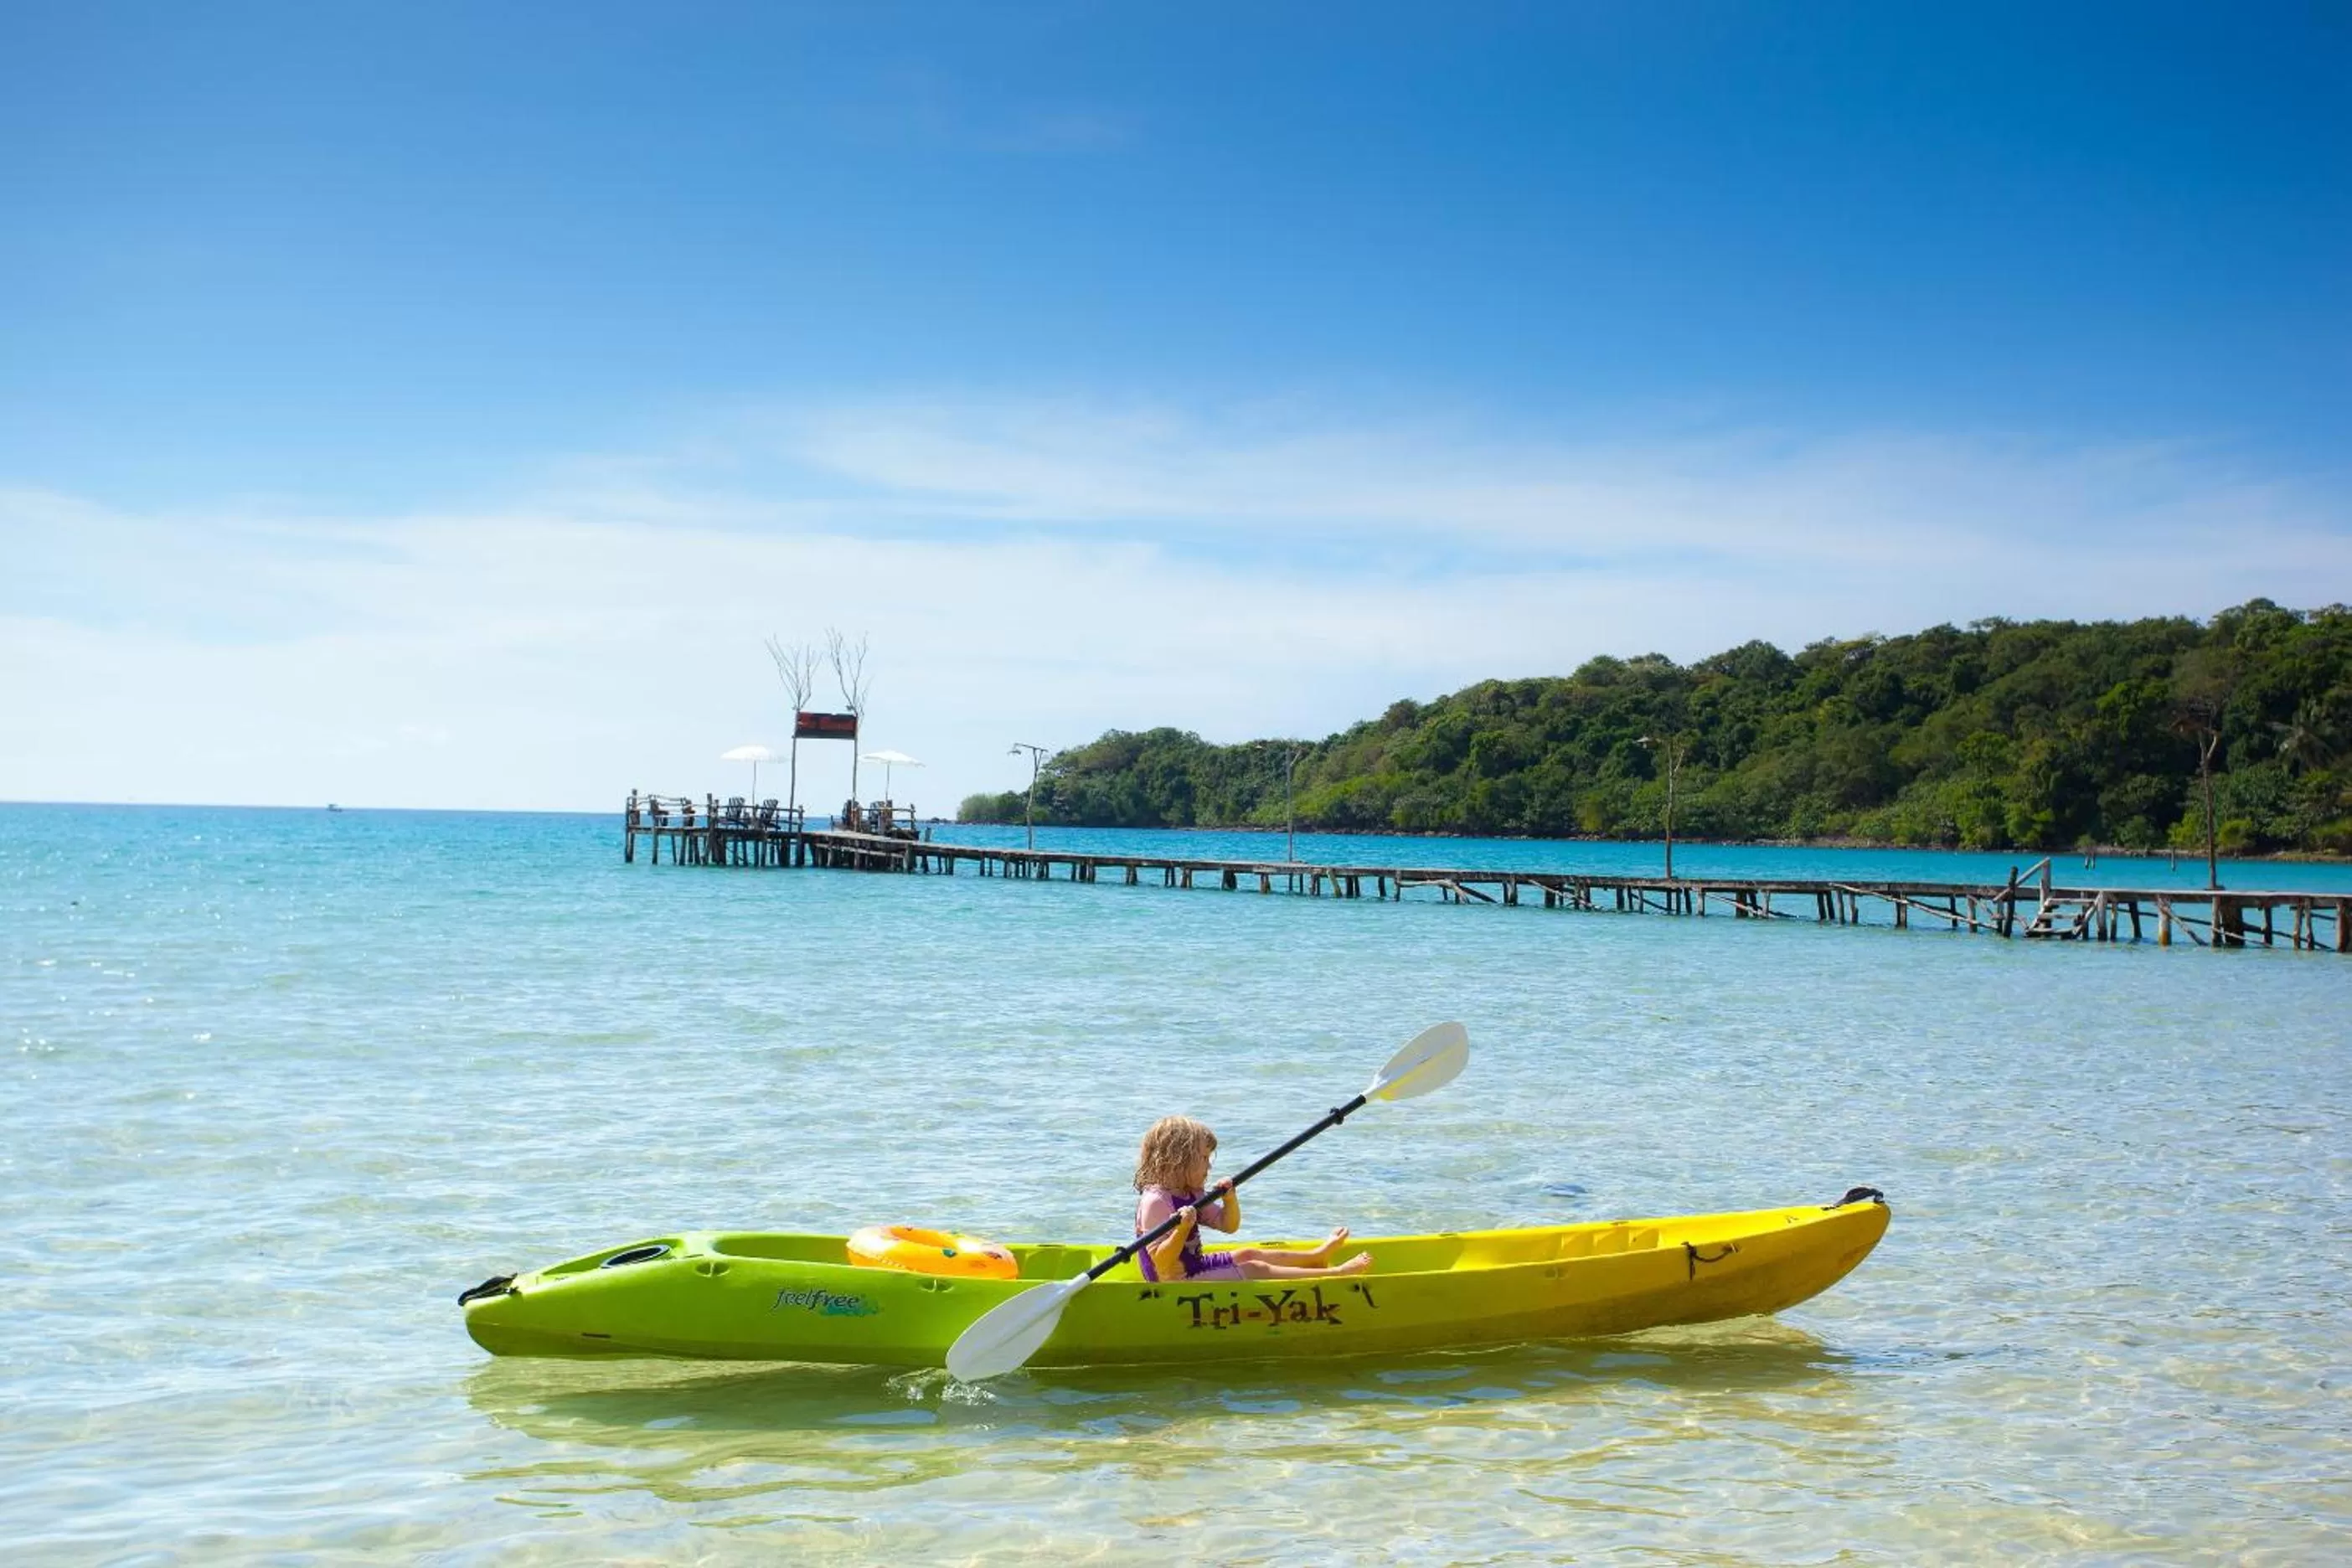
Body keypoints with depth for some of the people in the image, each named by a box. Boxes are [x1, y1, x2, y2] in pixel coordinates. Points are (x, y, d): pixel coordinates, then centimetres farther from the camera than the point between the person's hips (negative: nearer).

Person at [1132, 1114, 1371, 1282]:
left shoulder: (1190, 1194, 9)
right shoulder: (1155, 1201, -22)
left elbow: (1228, 1225, 16)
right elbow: (1161, 1260, -28)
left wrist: (1230, 1199, -4)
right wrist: (1182, 1229, -43)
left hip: (1194, 1266, 10)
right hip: (1179, 1282, -10)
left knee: (1248, 1255, 17)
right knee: (1256, 1269, -8)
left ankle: (1317, 1255, 33)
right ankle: (1334, 1274, -6)